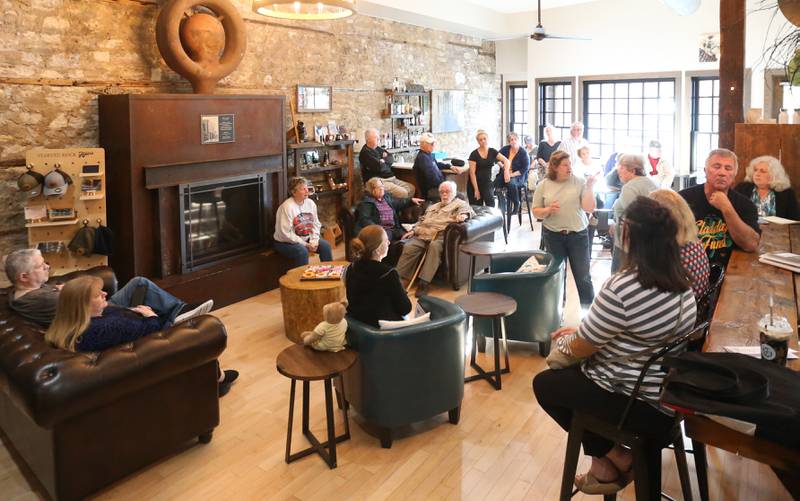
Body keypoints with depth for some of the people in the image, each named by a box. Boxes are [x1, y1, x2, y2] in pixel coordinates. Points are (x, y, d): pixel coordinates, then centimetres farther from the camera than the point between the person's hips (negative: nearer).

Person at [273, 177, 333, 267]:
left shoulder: (310, 203, 1)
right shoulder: (286, 207, -22)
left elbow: (316, 224, 7)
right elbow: (286, 234, -24)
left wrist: (314, 241, -10)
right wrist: (305, 245, -21)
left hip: (306, 239, 7)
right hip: (286, 243, -7)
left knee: (325, 245, -9)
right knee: (302, 251, -32)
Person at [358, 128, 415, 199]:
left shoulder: (378, 149, 18)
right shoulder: (365, 152, -11)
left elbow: (392, 159, 14)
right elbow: (379, 167, -21)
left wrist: (384, 160, -7)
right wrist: (385, 164, 2)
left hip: (391, 178, 9)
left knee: (412, 188, -1)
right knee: (403, 193, -25)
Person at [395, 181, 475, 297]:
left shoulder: (459, 204, 17)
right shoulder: (432, 207, 36)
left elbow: (467, 209, -4)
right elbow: (421, 220, 35)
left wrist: (463, 214, -28)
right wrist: (413, 231, 17)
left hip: (440, 236, -5)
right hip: (422, 235, 5)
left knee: (434, 246, -39)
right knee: (408, 247, -24)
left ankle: (424, 282, -39)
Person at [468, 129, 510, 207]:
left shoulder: (492, 152, 2)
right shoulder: (474, 154, -7)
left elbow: (506, 160, -6)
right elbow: (472, 173, -10)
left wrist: (506, 171, -27)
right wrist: (476, 189, -15)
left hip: (487, 182, 2)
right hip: (474, 184, -1)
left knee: (490, 200, -25)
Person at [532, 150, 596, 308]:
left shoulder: (580, 182, -5)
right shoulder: (543, 185, -3)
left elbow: (589, 208, -11)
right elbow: (536, 212, 1)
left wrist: (589, 188, -19)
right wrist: (548, 210, -19)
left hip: (578, 234, -1)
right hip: (553, 235, 1)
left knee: (582, 274, 6)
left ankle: (589, 306, 22)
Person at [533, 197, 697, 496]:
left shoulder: (621, 288, -28)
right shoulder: (679, 279, 0)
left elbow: (579, 349, -14)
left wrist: (561, 340, 7)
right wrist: (578, 331, 16)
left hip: (641, 404, -8)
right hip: (670, 391, 8)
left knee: (544, 384, 11)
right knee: (567, 372, 22)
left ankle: (615, 459, 17)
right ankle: (603, 463, 24)